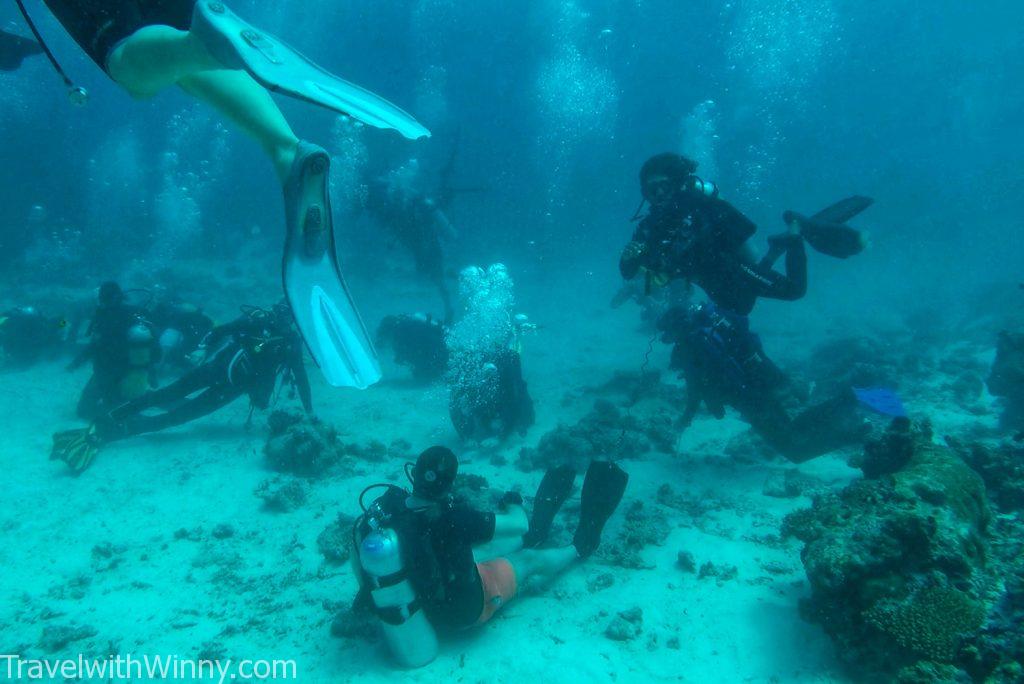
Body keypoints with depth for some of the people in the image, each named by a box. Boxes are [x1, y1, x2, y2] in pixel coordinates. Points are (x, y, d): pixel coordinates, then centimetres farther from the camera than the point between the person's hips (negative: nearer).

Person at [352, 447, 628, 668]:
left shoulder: (382, 508, -21)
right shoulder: (452, 518, -35)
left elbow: (358, 562, -3)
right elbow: (519, 525, -21)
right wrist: (513, 503, 1)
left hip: (415, 609, 5)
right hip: (461, 610, -5)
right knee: (530, 560, 15)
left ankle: (536, 529, 46)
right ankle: (582, 545, 39)